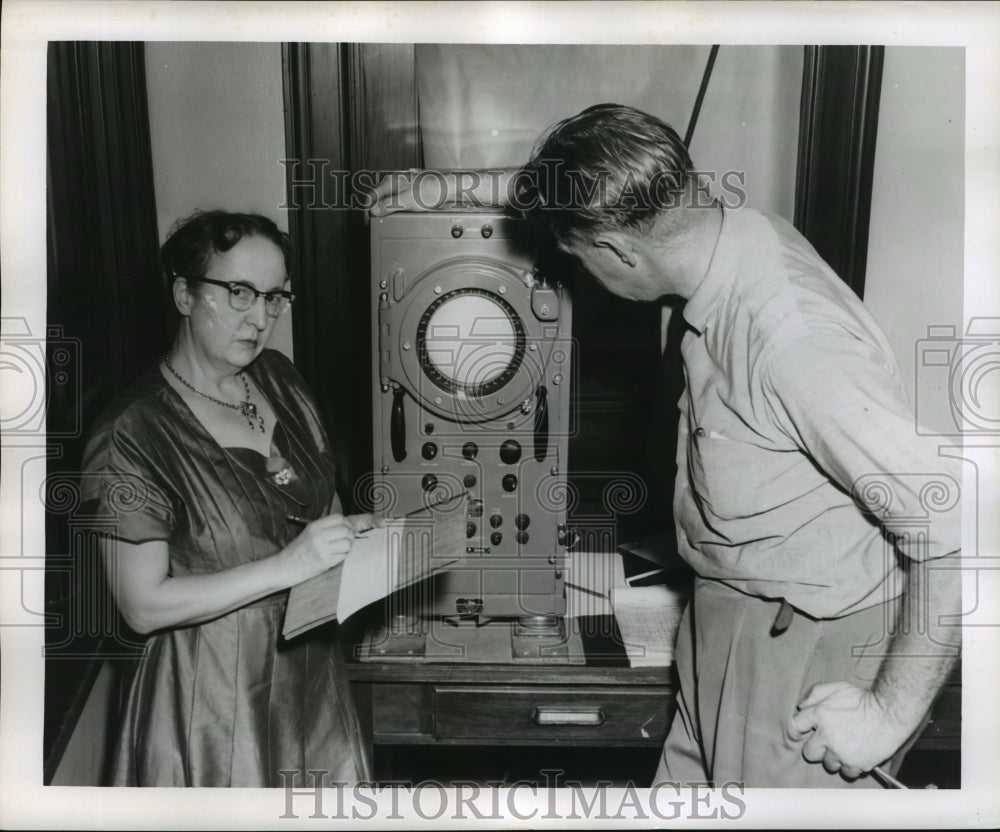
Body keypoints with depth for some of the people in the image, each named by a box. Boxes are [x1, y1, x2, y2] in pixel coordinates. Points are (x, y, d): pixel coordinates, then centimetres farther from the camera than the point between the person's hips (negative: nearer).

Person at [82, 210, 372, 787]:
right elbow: (143, 605, -19)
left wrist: (350, 533, -5)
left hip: (311, 669, 6)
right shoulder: (133, 434, -19)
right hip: (215, 692, -6)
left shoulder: (277, 378, 1)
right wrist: (287, 566, -27)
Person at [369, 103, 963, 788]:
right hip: (729, 605, 8)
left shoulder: (795, 340, -34)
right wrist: (452, 186, 19)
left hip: (814, 641, -8)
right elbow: (566, 189, 12)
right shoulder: (727, 224, -7)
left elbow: (953, 524, -30)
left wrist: (892, 711, -21)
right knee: (690, 782, 22)